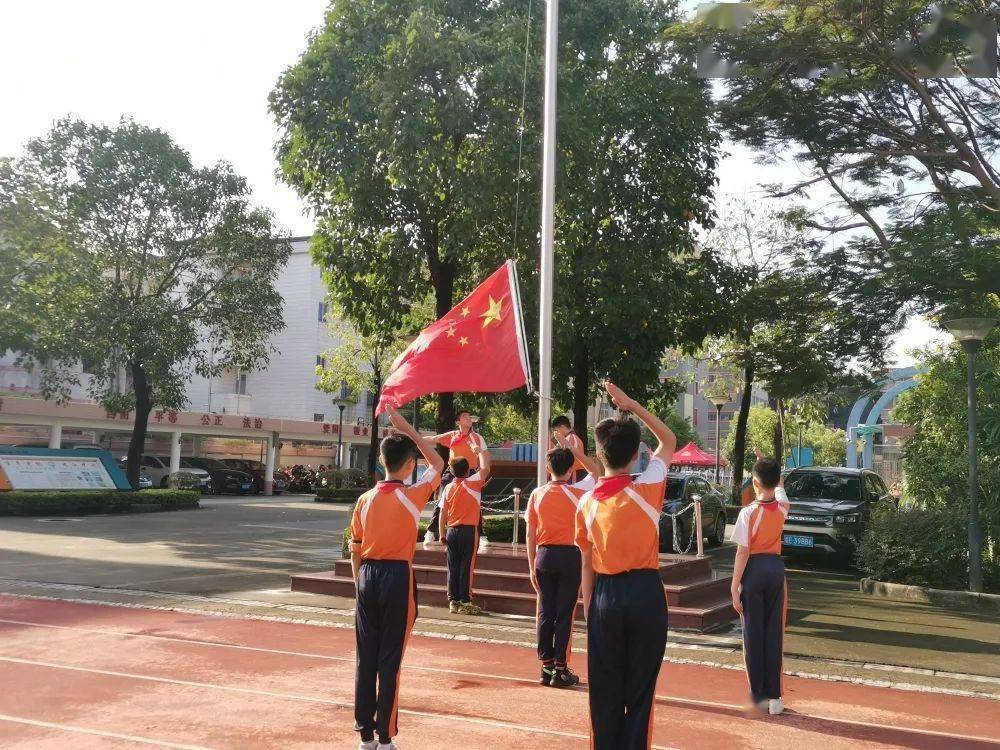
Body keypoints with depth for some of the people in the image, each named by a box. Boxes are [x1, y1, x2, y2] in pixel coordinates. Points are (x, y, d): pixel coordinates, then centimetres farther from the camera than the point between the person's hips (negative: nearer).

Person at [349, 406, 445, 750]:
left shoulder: (365, 500, 3)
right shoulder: (412, 496, -8)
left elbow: (355, 552, 9)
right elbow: (438, 463, 9)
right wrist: (408, 430, 7)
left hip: (368, 576, 4)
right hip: (397, 578, -4)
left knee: (366, 658, 9)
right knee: (390, 659, 1)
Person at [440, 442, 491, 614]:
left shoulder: (448, 488, 5)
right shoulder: (471, 483, -8)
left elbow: (443, 513, 5)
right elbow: (485, 467, -6)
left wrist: (442, 534, 11)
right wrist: (479, 451, 9)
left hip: (451, 531, 4)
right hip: (469, 531, -4)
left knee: (453, 567, 8)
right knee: (467, 567, -1)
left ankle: (453, 601, 11)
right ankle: (465, 602, 0)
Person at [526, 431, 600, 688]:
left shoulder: (537, 494, 1)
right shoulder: (576, 492, -6)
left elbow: (530, 534, 3)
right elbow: (597, 472, 13)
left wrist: (532, 566, 10)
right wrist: (575, 450, 11)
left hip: (544, 556, 3)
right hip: (569, 555, -3)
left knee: (545, 612, 9)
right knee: (564, 613, 1)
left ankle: (546, 666, 14)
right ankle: (560, 669, 3)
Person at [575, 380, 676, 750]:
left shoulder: (588, 502, 0)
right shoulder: (645, 490, -9)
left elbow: (587, 567, 5)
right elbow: (669, 441, 8)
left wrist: (589, 613, 13)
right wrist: (631, 405, 5)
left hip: (606, 595, 2)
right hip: (645, 593, -2)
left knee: (604, 690, 11)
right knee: (640, 689, 5)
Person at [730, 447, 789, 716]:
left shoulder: (748, 513, -14)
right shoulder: (782, 508, -1)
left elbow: (742, 553, -14)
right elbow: (780, 486, 24)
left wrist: (735, 588, -9)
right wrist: (765, 463, 29)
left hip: (754, 570, -4)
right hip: (776, 568, 4)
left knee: (753, 634, 4)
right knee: (774, 634, 8)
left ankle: (759, 695, 6)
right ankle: (774, 695, 9)